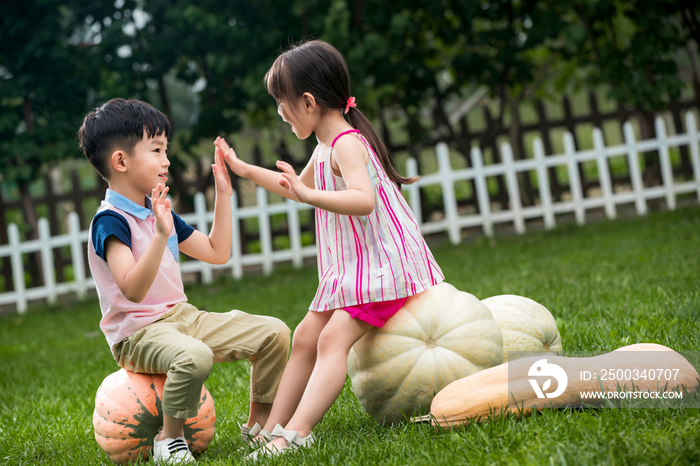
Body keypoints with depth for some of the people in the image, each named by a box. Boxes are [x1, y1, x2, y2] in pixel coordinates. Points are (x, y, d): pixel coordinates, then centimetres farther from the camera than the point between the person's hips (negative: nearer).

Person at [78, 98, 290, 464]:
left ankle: (259, 423, 9)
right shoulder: (109, 221, -15)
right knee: (194, 356, -40)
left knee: (273, 333, -4)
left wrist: (223, 193, 16)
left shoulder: (159, 213, 14)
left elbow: (217, 253, 20)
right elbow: (133, 290, -28)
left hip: (181, 316, 9)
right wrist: (161, 235, -39)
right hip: (137, 334, -8)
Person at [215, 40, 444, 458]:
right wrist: (244, 169, 35)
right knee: (307, 336, 9)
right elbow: (298, 187, 36)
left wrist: (309, 194, -43)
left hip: (380, 262, -11)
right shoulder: (326, 147, 15)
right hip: (351, 266, 11)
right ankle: (273, 427, 13)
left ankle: (297, 432, -30)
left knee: (333, 340, -21)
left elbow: (363, 200, -36)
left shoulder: (346, 143, -18)